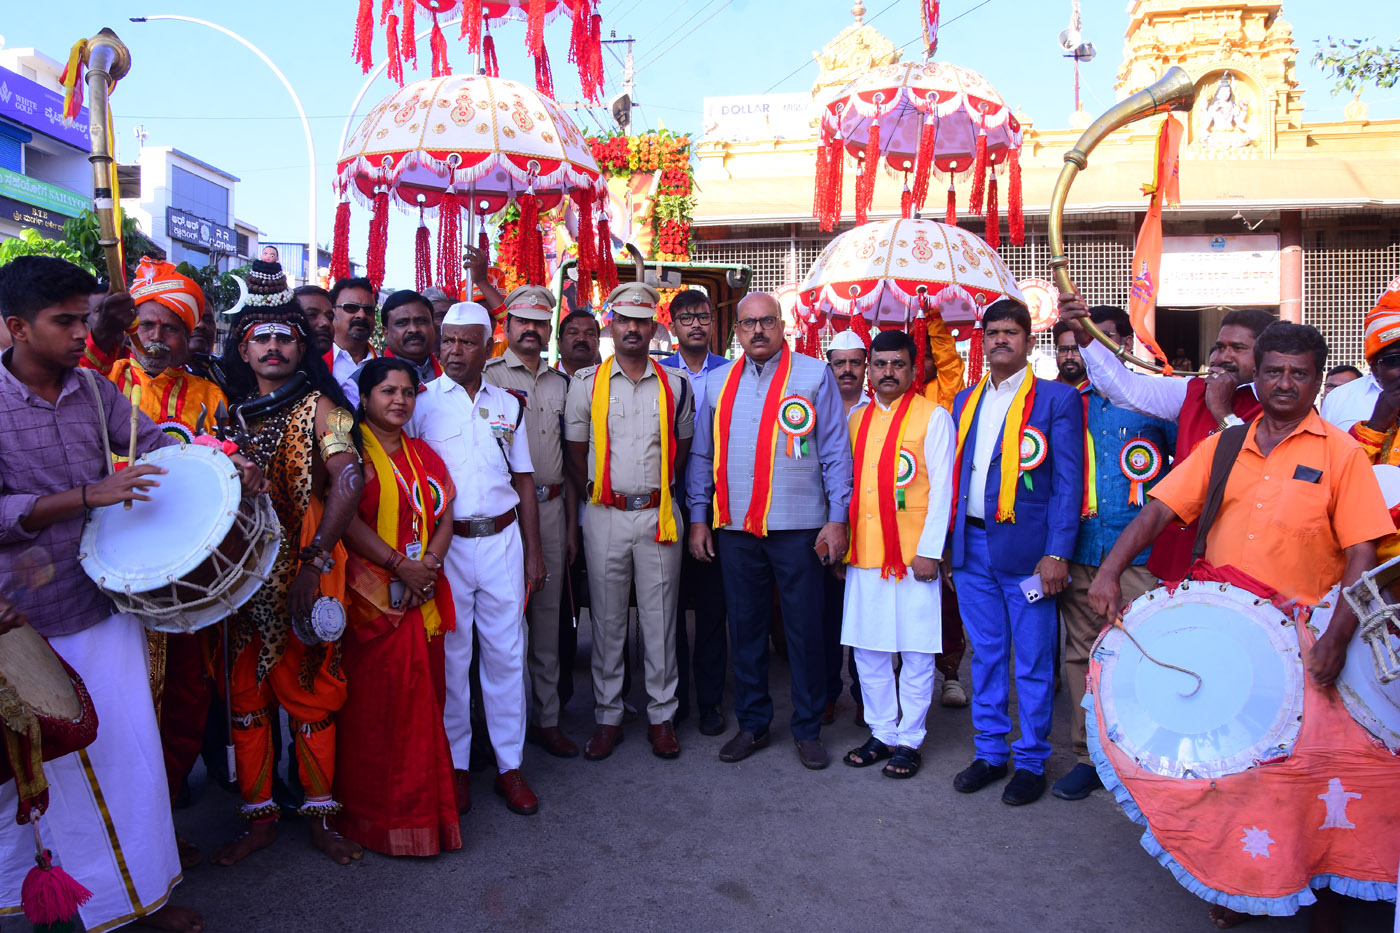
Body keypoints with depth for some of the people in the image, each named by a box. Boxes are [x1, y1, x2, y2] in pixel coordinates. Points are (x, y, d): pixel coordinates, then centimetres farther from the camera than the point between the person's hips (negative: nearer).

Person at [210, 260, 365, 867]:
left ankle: (319, 813, 18)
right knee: (245, 695, 9)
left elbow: (348, 480, -18)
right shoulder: (228, 412, 11)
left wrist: (315, 559, -25)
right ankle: (258, 817, 22)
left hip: (303, 576, -4)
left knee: (309, 692, 4)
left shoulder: (317, 407, -4)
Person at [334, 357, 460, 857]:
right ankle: (376, 813, 12)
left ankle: (424, 806, 19)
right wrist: (399, 565, -16)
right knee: (373, 704, -1)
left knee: (423, 699, 7)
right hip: (371, 596, -5)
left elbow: (444, 519, 11)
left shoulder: (424, 456, 16)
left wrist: (430, 565, -7)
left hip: (423, 595, 5)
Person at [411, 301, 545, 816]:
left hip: (502, 539, 2)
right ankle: (455, 764, 20)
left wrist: (533, 552, 8)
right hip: (444, 544, -2)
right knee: (450, 656, 5)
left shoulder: (508, 405, 10)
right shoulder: (421, 402, 2)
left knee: (507, 653, 5)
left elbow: (523, 482, 12)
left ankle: (509, 765, 17)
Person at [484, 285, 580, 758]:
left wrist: (572, 521, 12)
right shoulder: (488, 377, 1)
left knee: (547, 612, 9)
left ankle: (546, 718, 19)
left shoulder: (560, 383, 15)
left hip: (551, 507, 4)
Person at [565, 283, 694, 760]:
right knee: (607, 619, 7)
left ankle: (661, 716, 19)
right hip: (605, 515, 0)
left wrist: (659, 492, 9)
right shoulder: (586, 383, 2)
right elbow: (576, 452, 8)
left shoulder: (675, 384, 5)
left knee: (660, 618, 6)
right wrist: (598, 495, 7)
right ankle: (608, 717, 19)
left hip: (659, 514, 0)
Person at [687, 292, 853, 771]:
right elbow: (703, 456, 14)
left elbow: (835, 451, 0)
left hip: (799, 528, -3)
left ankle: (808, 729, 20)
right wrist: (698, 517, 8)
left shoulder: (814, 375, 1)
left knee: (805, 629, 5)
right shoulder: (718, 383, 11)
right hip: (735, 528, 3)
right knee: (745, 628, 11)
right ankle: (752, 724, 26)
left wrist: (837, 518, -6)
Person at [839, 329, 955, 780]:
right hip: (863, 555, 5)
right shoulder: (856, 418, 13)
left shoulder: (933, 417, -2)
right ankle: (882, 733, 24)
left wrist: (929, 551, -12)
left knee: (916, 652, 3)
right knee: (868, 649, 10)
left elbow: (941, 489, -6)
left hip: (913, 555, -5)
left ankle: (909, 740, 16)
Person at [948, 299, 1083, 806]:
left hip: (1026, 550, -5)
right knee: (985, 657, 14)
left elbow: (1068, 482, -7)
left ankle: (1032, 762, 20)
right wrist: (952, 545, 10)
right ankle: (989, 753, 27)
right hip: (973, 549, 5)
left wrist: (1056, 553, -15)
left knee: (1032, 664, 5)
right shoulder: (966, 401, 14)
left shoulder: (1057, 398, -3)